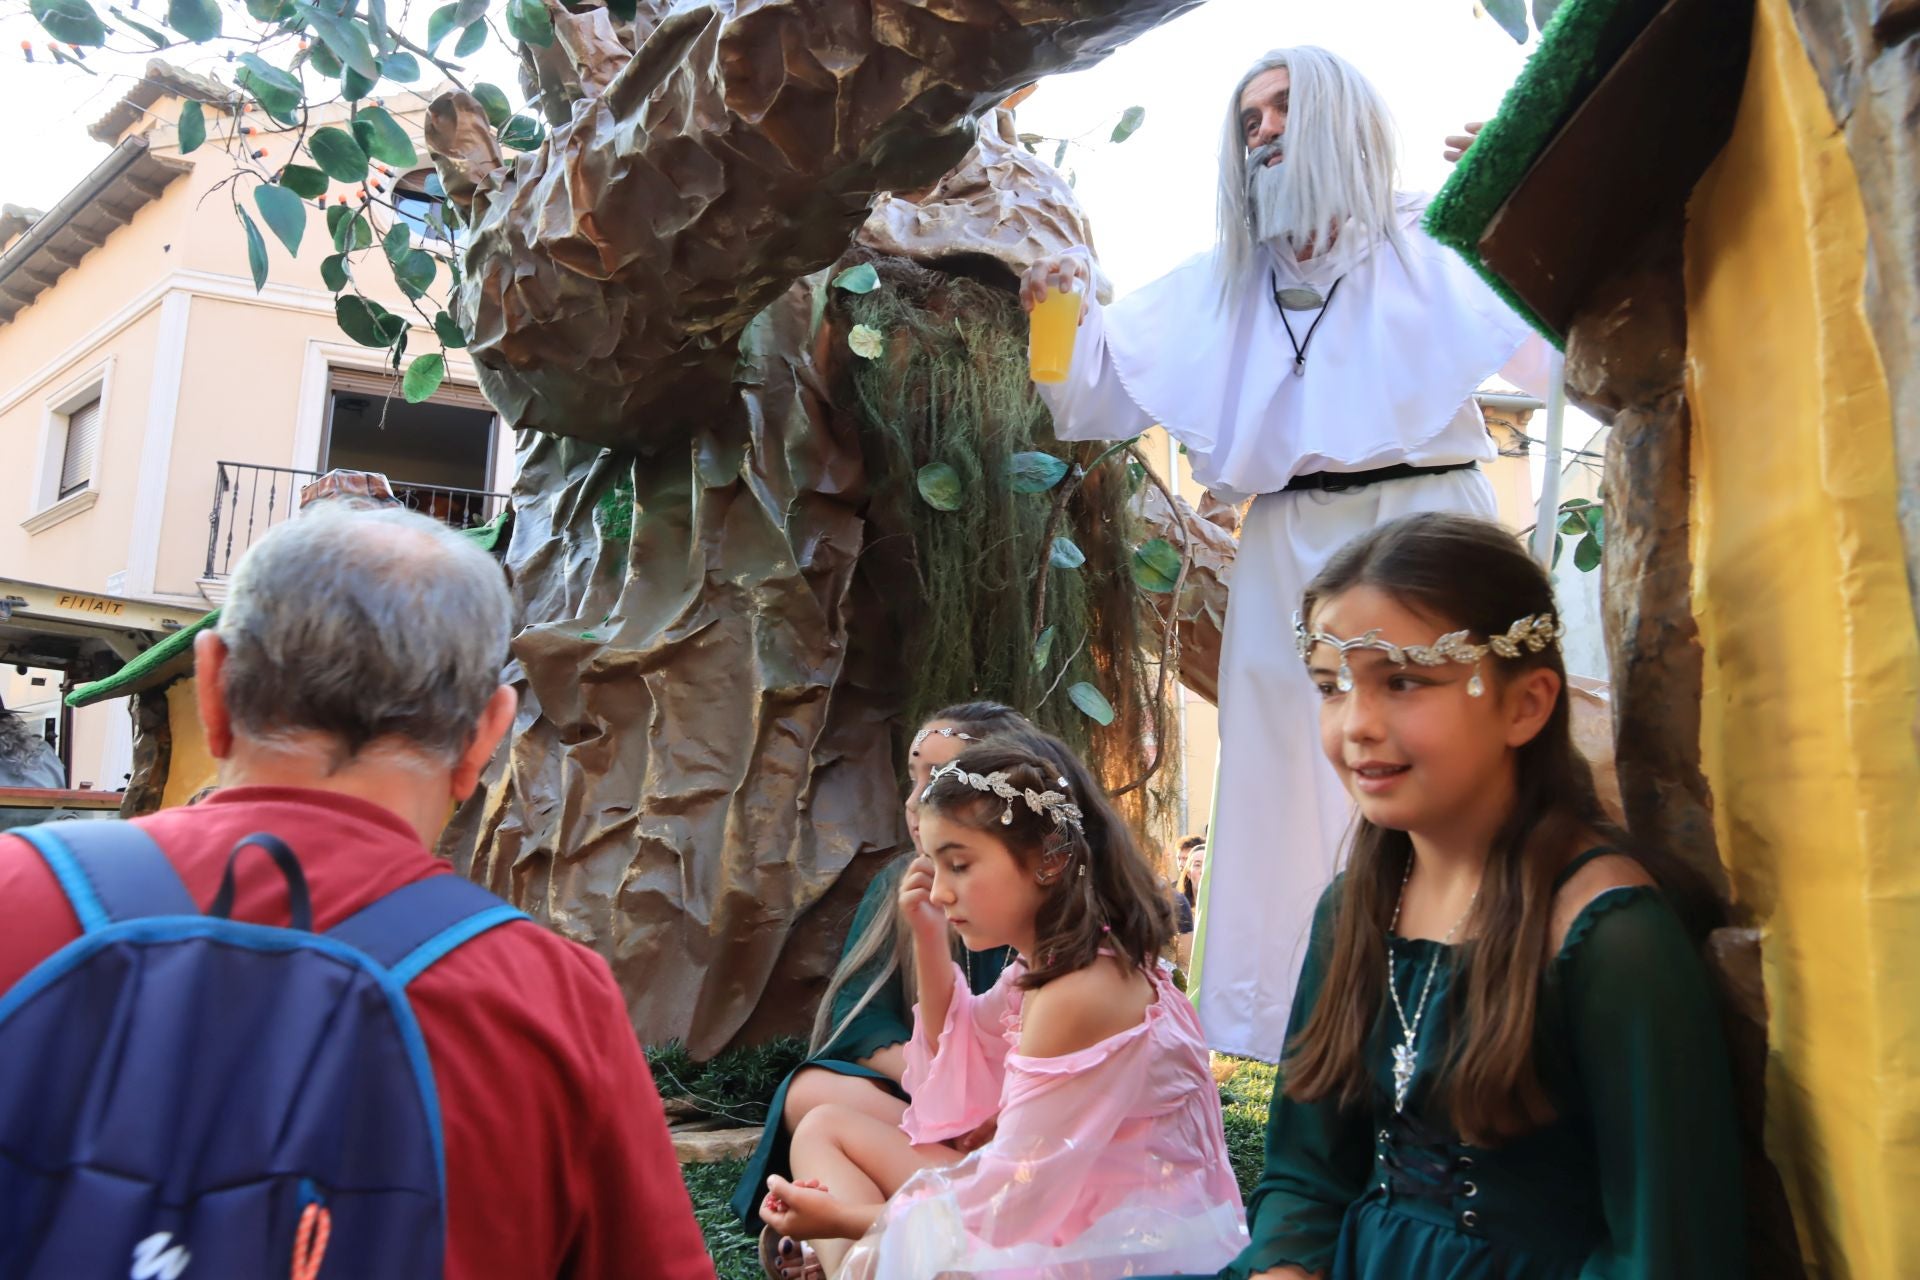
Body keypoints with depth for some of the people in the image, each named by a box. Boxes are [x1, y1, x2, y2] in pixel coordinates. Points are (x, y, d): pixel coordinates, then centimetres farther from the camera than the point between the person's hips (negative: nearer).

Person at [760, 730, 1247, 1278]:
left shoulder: (1079, 994, -26)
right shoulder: (1051, 961, 2)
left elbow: (1008, 1200, -23)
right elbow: (958, 1062, 21)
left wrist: (845, 1218, -12)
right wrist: (929, 937, 6)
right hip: (1051, 1206, 10)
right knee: (825, 1129, 10)